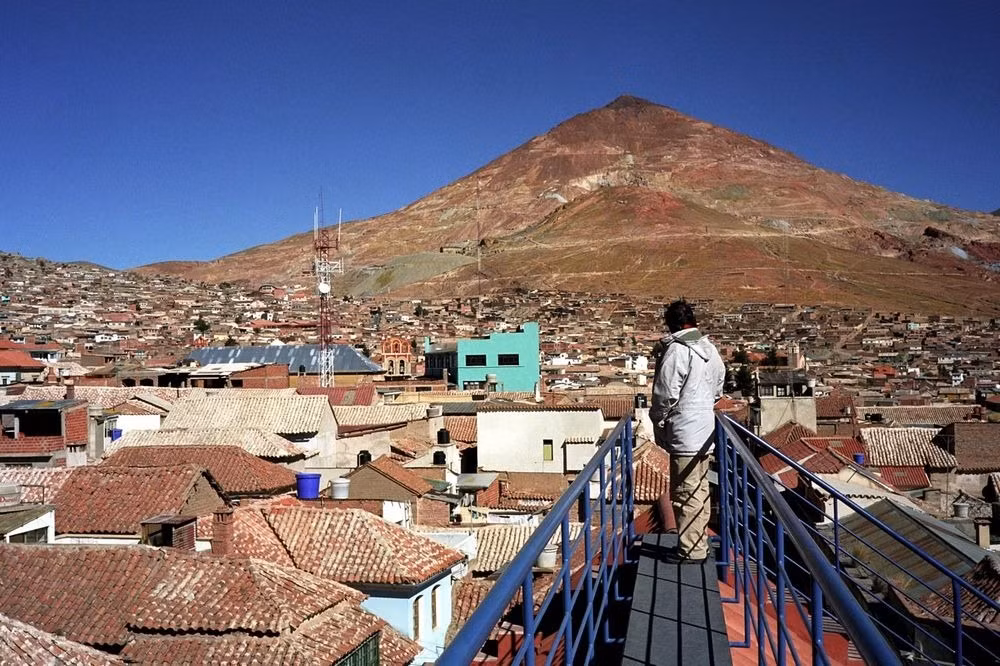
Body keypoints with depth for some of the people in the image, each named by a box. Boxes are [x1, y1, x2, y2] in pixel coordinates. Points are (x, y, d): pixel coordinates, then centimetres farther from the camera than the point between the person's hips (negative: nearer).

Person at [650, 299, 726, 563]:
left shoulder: (676, 351, -16)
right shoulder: (710, 349, 10)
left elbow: (666, 394, -16)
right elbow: (718, 389, 18)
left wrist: (657, 421, -1)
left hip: (683, 433, -9)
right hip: (705, 431, 9)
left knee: (685, 493, -2)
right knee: (700, 491, 15)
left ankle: (690, 549, 3)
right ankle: (700, 543, 24)